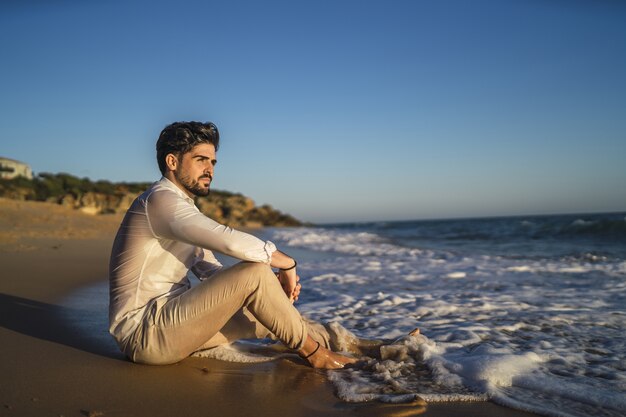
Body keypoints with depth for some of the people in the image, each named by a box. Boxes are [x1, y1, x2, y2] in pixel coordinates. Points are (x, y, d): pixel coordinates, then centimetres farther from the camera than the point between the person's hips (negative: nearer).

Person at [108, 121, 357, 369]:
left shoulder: (184, 209, 17)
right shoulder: (160, 200, -16)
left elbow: (211, 271, 14)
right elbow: (230, 241, -28)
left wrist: (270, 283, -2)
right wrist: (288, 264, -12)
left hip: (170, 319, 10)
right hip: (146, 332, -10)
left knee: (268, 310, 9)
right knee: (255, 271, -19)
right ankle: (312, 351, -1)